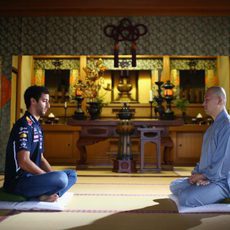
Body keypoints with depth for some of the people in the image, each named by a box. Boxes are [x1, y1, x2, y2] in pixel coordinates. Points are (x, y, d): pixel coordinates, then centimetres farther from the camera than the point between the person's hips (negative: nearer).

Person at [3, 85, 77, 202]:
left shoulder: (37, 126, 15)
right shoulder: (24, 125, -15)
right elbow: (24, 161, -23)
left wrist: (53, 176, 2)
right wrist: (51, 178, -15)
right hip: (18, 182, -10)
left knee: (72, 174, 9)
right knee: (61, 178, -31)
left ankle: (43, 194, -13)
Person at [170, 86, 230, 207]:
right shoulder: (213, 127, 14)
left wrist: (201, 175, -11)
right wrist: (197, 173, 0)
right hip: (207, 178, 10)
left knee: (186, 198, -27)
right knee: (174, 185, 10)